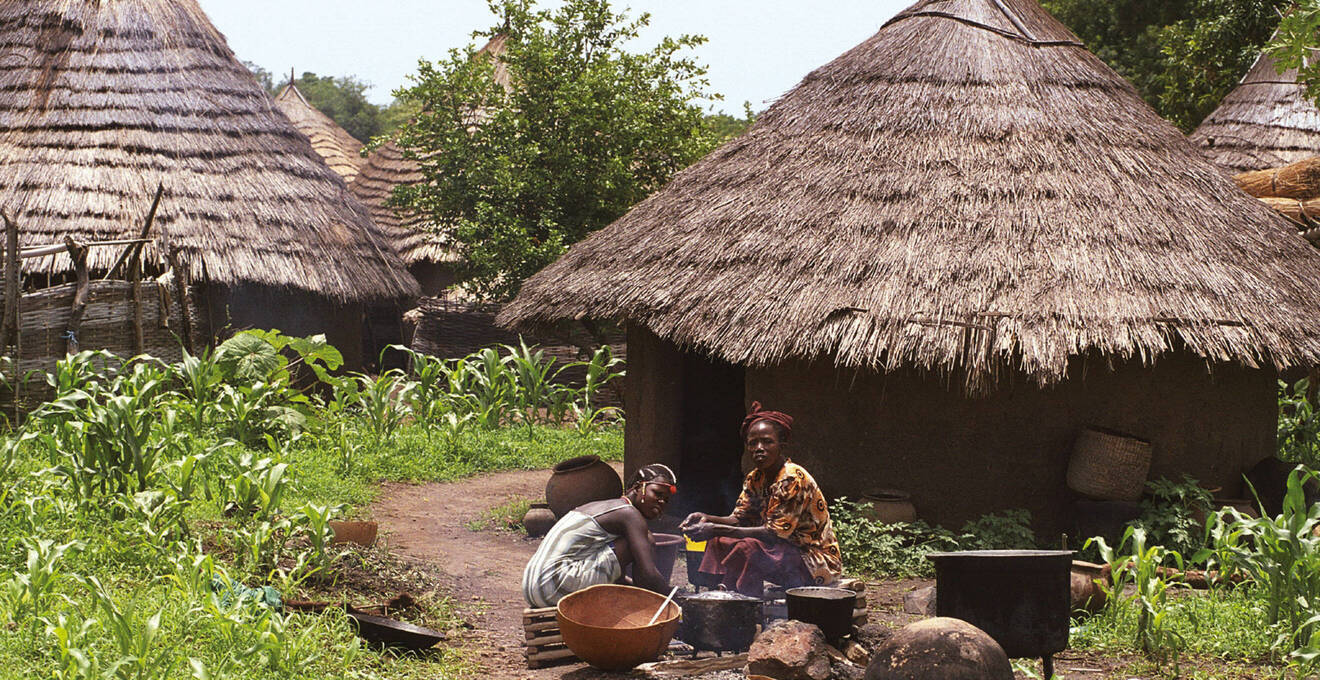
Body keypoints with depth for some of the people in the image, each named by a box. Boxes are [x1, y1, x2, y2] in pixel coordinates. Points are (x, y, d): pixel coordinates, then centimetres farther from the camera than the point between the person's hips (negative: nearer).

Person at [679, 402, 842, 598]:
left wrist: (715, 529, -29)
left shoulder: (793, 479, -21)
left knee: (748, 549, -28)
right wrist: (707, 519, -19)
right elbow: (739, 519, 3)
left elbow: (774, 533, -26)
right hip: (787, 551, 9)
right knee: (720, 542, 1)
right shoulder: (755, 479, 6)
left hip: (817, 563, -9)